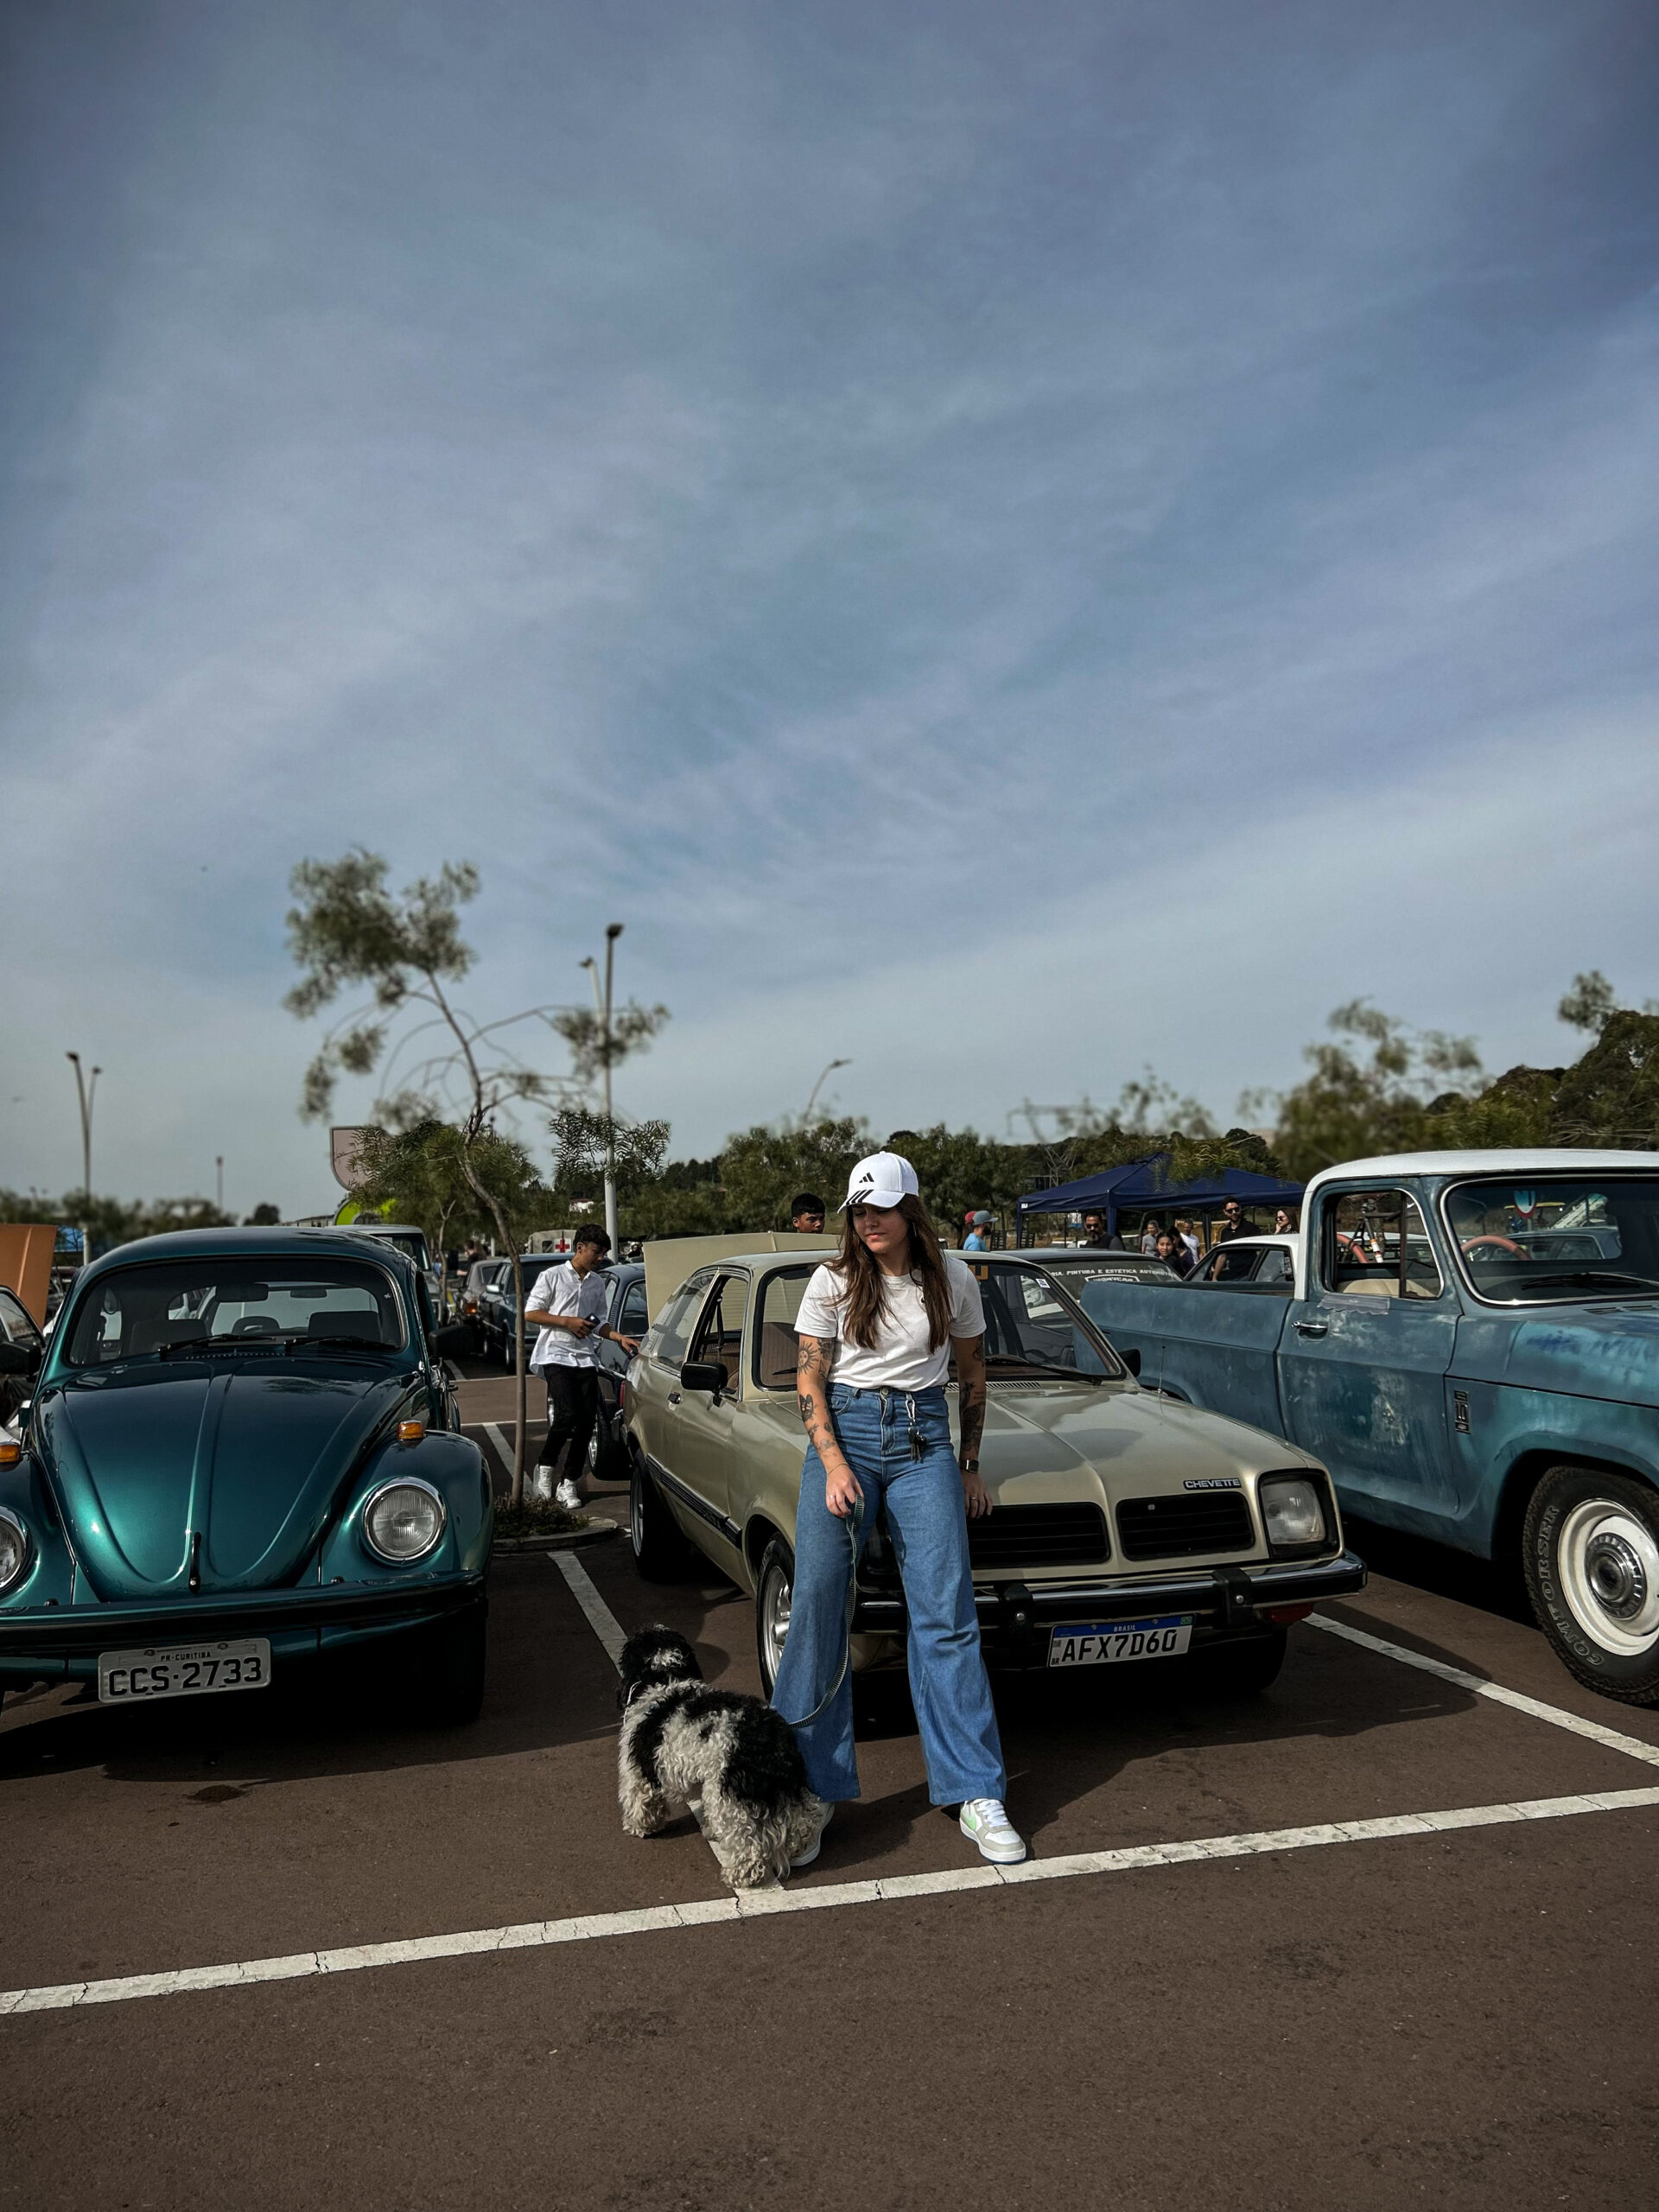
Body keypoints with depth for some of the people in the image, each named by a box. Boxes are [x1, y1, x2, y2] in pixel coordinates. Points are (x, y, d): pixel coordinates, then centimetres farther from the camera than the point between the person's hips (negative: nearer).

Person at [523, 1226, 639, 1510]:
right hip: (556, 1355, -5)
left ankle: (568, 1484, 7)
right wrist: (567, 1322, -10)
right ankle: (545, 1468, 3)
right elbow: (530, 1313, -2)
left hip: (585, 1358, 6)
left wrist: (620, 1338, 6)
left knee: (586, 1422, -1)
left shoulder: (597, 1283, 16)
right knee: (567, 1415, -19)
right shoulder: (552, 1276, 0)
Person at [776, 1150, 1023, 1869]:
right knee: (817, 1604, -6)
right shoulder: (833, 1283, 0)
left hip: (924, 1439, 1)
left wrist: (969, 1465, 13)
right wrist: (835, 1464, -12)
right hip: (842, 1433, 0)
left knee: (946, 1614, -5)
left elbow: (971, 1372, 14)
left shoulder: (952, 1278, 4)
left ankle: (977, 1797, 2)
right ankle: (814, 1788, 6)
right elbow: (808, 1381, 0)